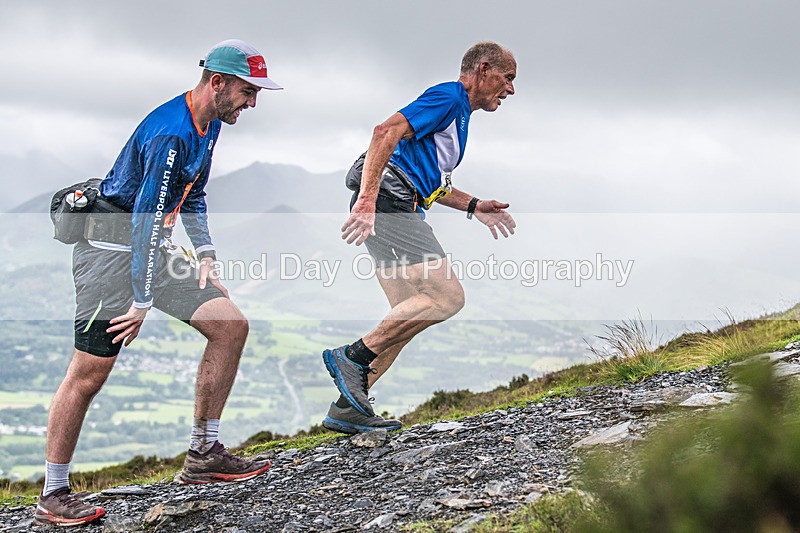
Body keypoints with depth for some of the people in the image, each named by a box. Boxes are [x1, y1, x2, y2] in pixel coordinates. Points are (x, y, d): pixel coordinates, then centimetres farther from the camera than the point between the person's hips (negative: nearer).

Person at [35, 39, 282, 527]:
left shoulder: (209, 125, 8)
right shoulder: (171, 133, -23)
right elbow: (146, 217, -26)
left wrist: (205, 253, 12)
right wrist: (143, 303, -25)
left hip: (153, 247, 9)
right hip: (111, 246, -9)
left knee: (231, 324, -1)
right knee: (90, 372, -9)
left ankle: (204, 455, 7)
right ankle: (54, 496, 2)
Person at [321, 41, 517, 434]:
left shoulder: (458, 114, 27)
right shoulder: (449, 97, -5)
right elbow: (386, 132, -19)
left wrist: (474, 206, 20)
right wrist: (366, 200, -27)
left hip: (396, 210, 11)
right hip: (387, 204, -11)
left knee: (410, 315, 8)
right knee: (446, 297, -15)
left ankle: (347, 408, 6)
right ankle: (352, 357, -13)